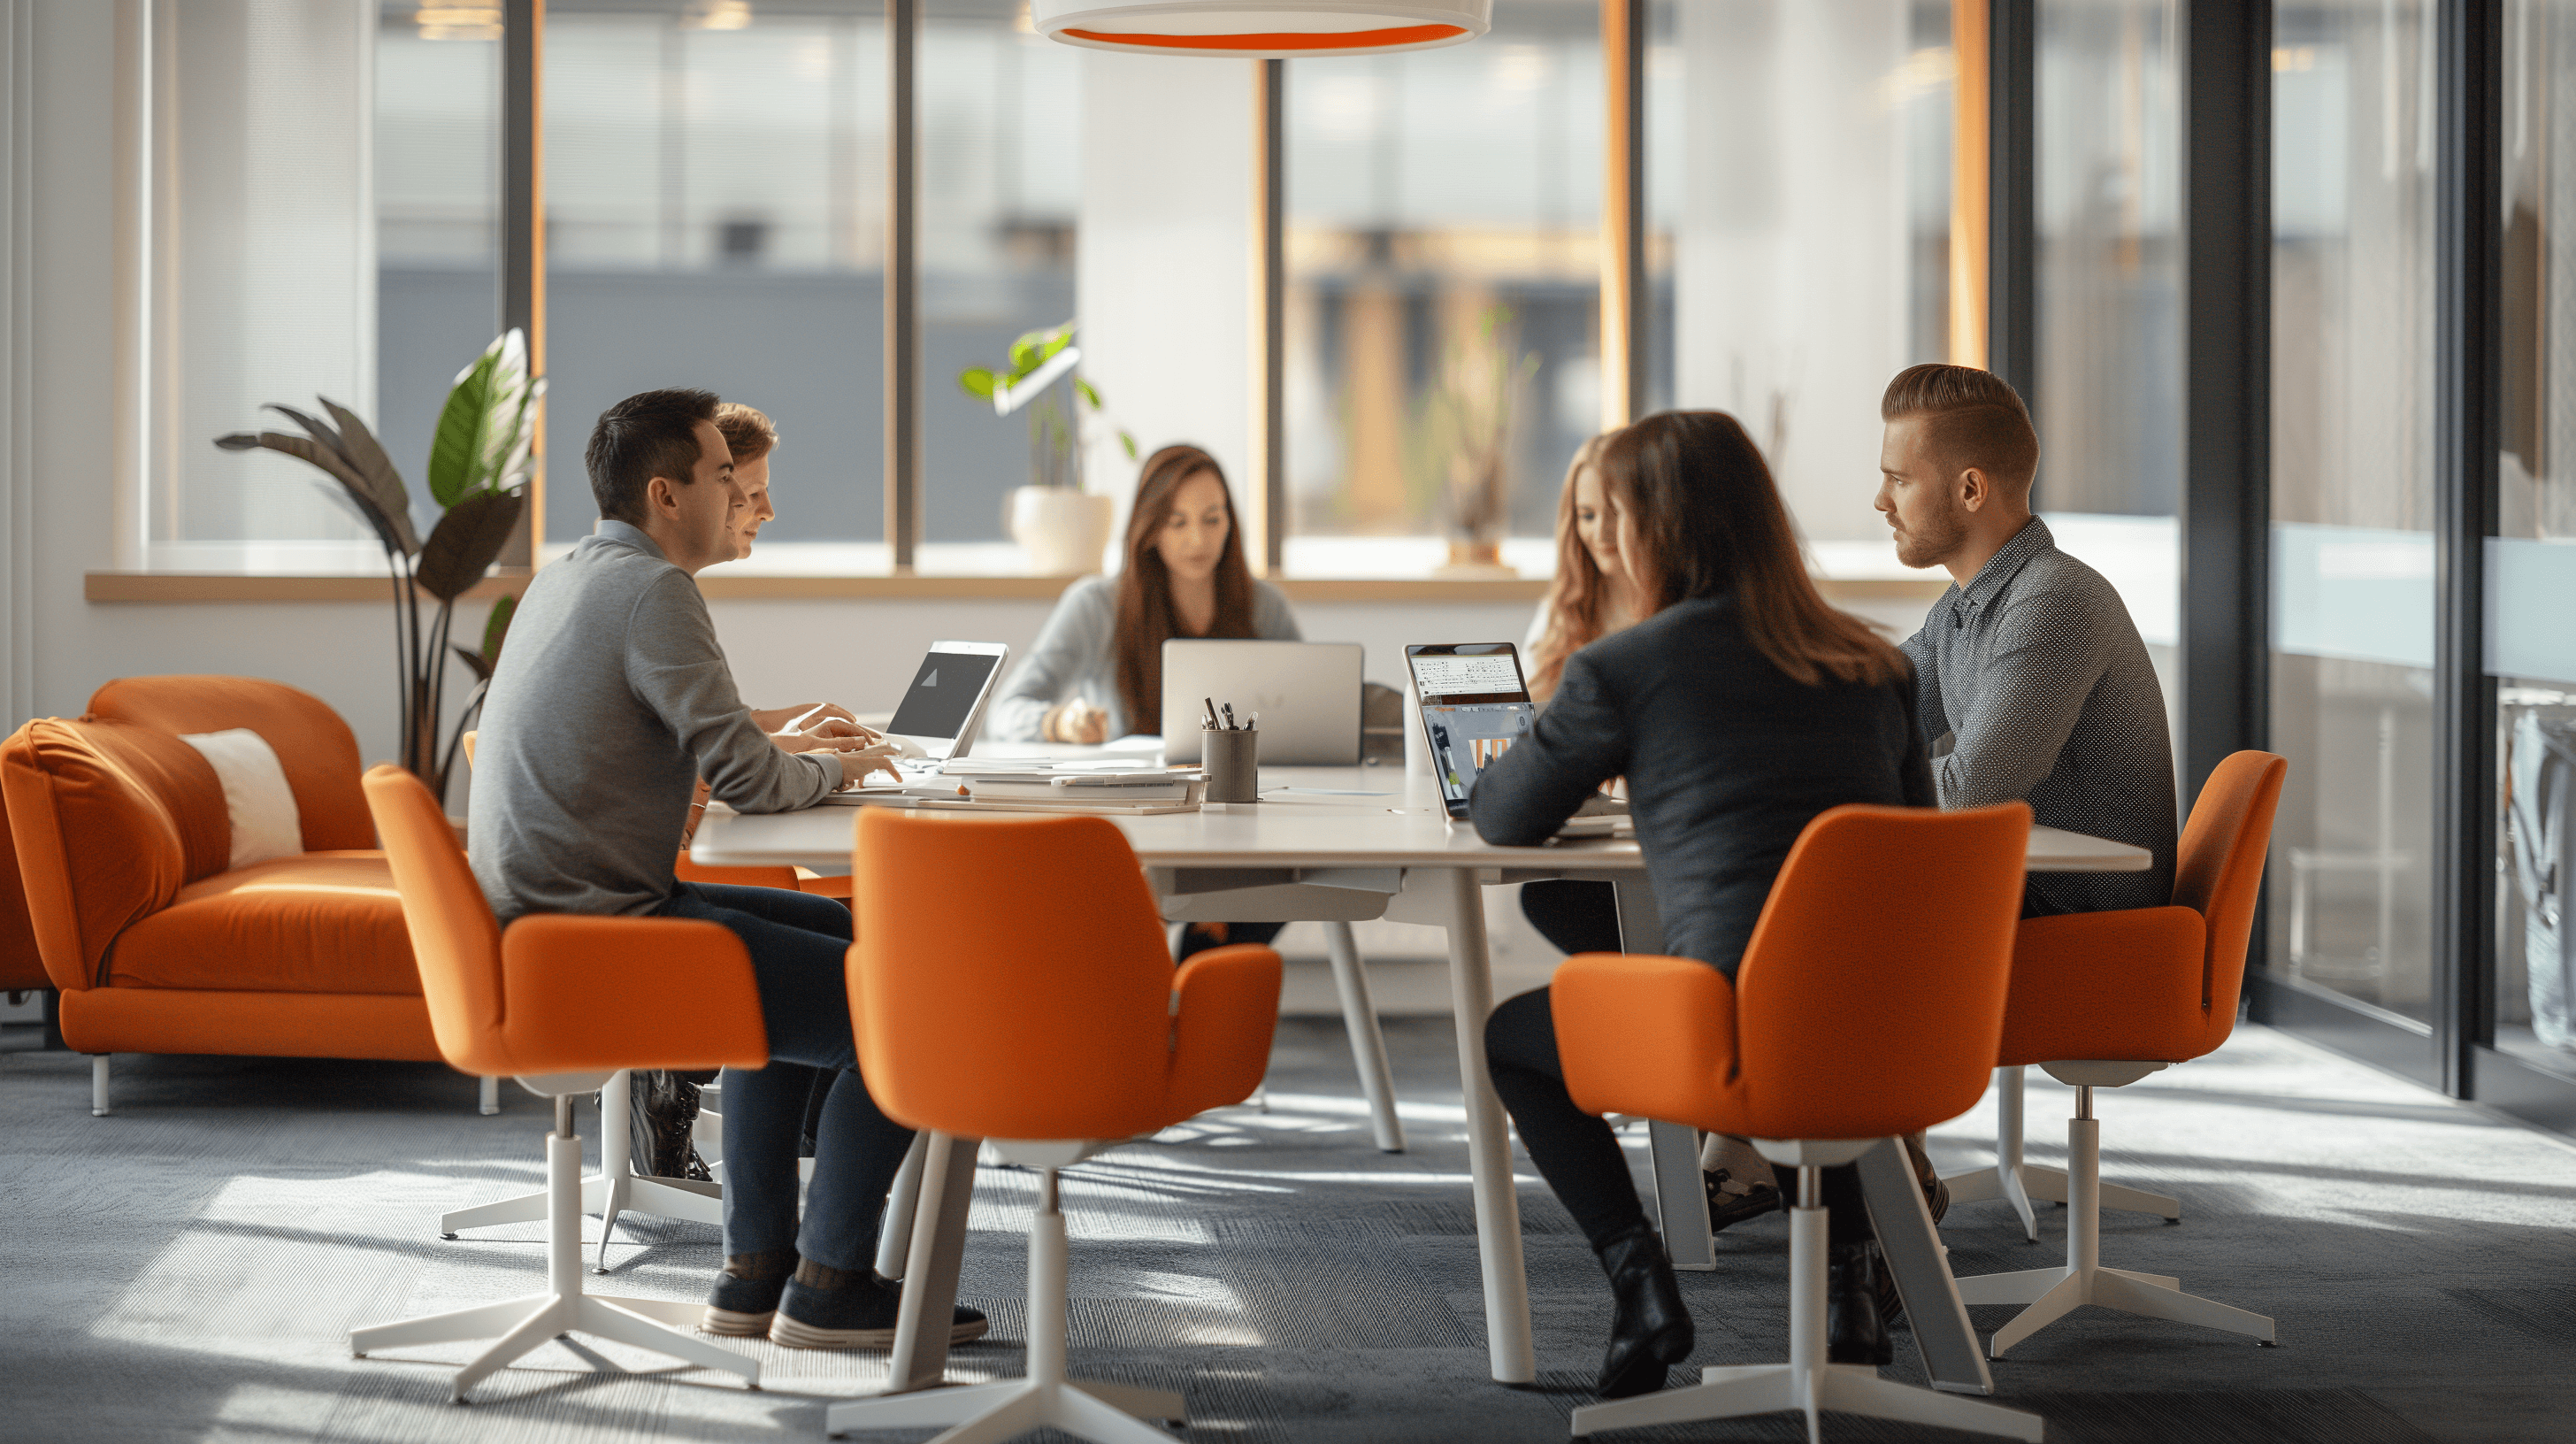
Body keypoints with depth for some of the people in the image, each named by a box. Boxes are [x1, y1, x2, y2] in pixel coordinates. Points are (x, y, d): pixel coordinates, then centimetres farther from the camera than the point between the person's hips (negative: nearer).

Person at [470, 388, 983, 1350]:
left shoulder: (562, 580, 16)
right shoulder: (654, 590, -14)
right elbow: (743, 777, -19)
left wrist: (794, 754, 20)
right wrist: (833, 771, 2)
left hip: (534, 918, 11)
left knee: (822, 940, 29)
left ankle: (755, 1270, 26)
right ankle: (830, 1287, 3)